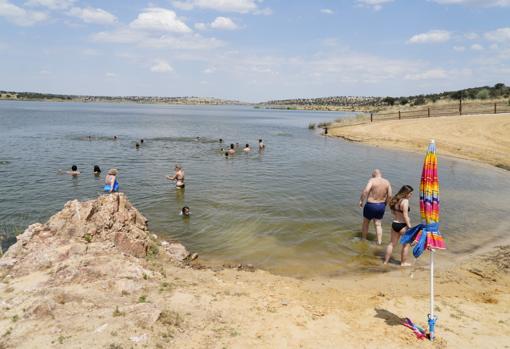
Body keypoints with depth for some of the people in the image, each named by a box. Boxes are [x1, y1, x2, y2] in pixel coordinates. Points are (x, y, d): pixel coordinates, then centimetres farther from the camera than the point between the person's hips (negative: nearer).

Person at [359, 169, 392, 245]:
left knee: (365, 223, 17)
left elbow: (366, 191, -27)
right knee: (378, 224, 18)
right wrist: (385, 204, 13)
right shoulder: (387, 182, 0)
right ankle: (379, 242, 17)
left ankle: (363, 239, 31)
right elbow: (389, 196, -1)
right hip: (381, 206, 4)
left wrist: (361, 200, -16)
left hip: (370, 205, -4)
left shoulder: (372, 180, -14)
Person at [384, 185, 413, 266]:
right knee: (406, 244, 13)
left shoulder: (395, 200, 6)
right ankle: (403, 262, 22)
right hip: (402, 225, -7)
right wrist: (409, 226, -16)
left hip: (394, 224, 7)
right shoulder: (405, 201, -18)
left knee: (392, 243, 18)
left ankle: (386, 261, 24)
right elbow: (405, 215, -21)